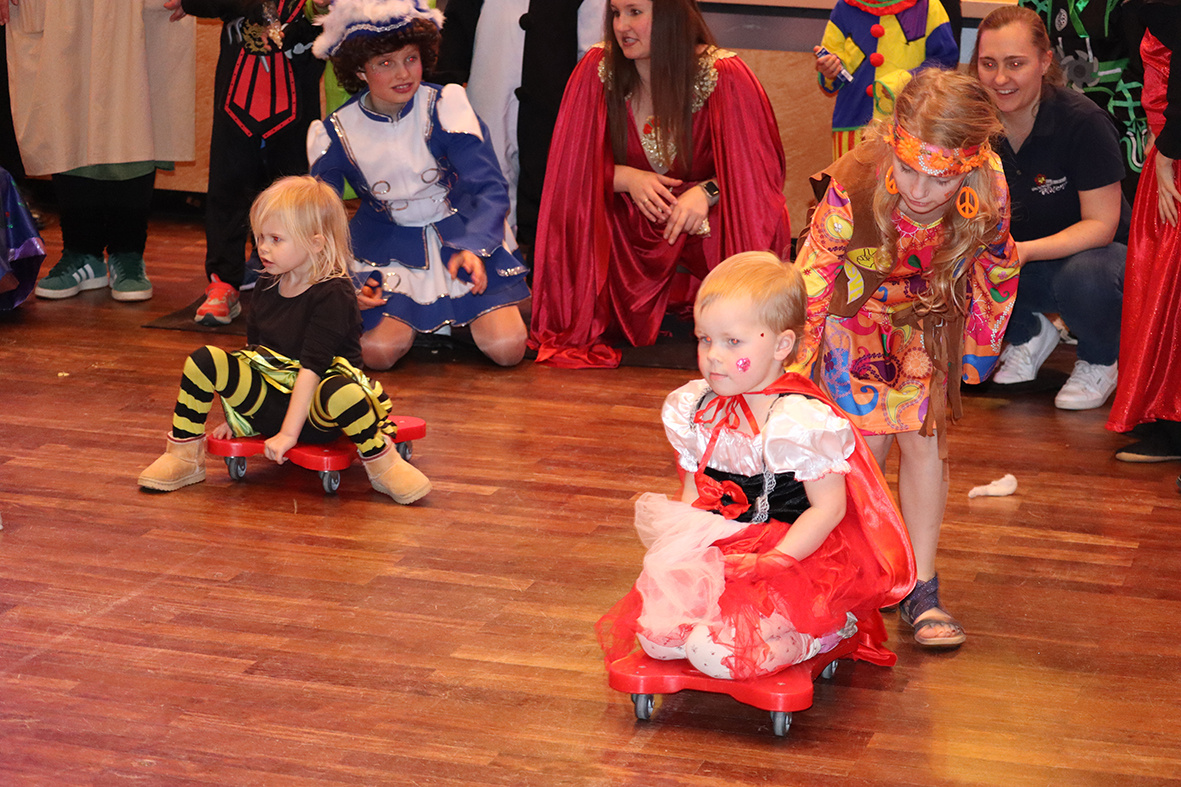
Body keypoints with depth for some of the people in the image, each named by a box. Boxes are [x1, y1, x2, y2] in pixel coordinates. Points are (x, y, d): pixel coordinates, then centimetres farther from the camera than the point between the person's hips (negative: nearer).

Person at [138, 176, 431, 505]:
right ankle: (184, 457, -4)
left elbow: (312, 366, -23)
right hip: (269, 400, 7)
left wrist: (289, 433, -27)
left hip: (315, 415, -6)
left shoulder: (333, 294, -17)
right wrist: (236, 412, 10)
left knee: (342, 391, -42)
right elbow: (254, 349, 14)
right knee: (203, 361, -13)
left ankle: (382, 465, -19)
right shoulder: (267, 285, 7)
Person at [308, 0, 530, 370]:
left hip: (463, 233, 0)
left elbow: (489, 187, -14)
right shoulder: (336, 134, -8)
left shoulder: (444, 107, -14)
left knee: (507, 349, -15)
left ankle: (457, 310, 19)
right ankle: (421, 317, 14)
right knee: (377, 352, -22)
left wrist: (474, 248, -31)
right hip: (389, 246, 1)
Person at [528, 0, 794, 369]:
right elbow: (572, 168, 0)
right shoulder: (597, 69, -7)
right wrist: (626, 178, -18)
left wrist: (708, 191, -24)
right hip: (627, 229, 2)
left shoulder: (724, 77, -15)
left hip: (705, 223, -2)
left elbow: (760, 169, -6)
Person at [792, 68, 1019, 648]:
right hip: (856, 316, -2)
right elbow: (814, 273, -22)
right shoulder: (852, 187, -37)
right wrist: (799, 356, -17)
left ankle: (921, 589, 9)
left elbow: (995, 265, -6)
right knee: (868, 443, -4)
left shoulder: (989, 193, -30)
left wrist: (978, 343, 7)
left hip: (929, 322, 2)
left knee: (925, 440, -2)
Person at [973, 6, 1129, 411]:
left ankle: (1101, 361, -5)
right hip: (1028, 270, 4)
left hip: (1096, 253, -4)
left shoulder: (1083, 122, -23)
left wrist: (1025, 251, -38)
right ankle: (1027, 334, 7)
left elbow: (1101, 224, -22)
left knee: (1084, 275, -40)